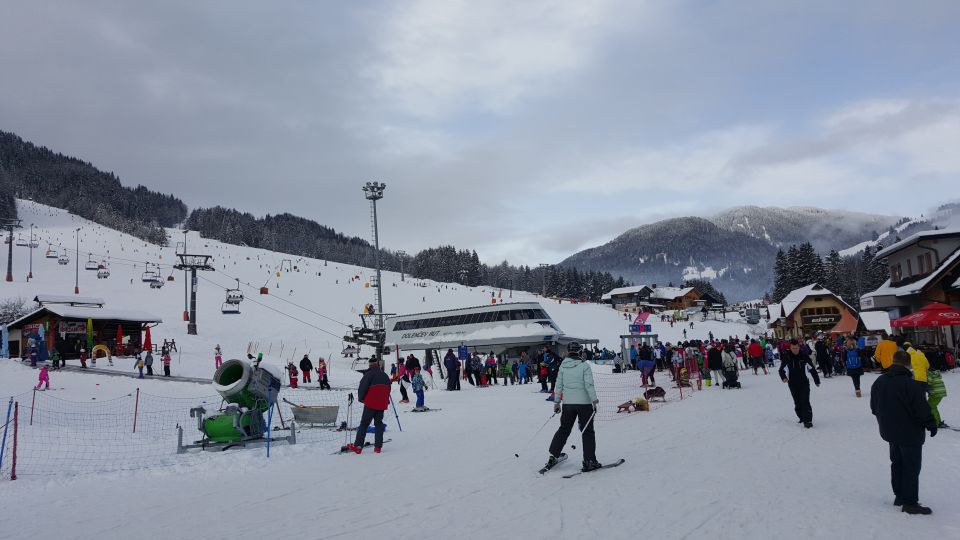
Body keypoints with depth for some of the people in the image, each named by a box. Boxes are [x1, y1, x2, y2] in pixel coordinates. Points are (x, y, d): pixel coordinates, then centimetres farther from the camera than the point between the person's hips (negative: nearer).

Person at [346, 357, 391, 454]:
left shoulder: (369, 374, -8)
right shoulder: (385, 375, 12)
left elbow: (362, 387, -11)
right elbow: (388, 389, 19)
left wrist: (361, 398, 6)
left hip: (371, 403, -5)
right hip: (382, 404, 5)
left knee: (364, 424, 0)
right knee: (379, 424, 10)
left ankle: (358, 446, -4)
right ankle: (378, 447, 5)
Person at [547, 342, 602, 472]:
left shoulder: (563, 366, 1)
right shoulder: (584, 365, -11)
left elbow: (559, 385, 6)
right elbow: (589, 385, -15)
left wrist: (557, 402, 14)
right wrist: (594, 401, -10)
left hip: (567, 403, 4)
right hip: (584, 402, -4)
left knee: (564, 429, 17)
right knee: (587, 432, 6)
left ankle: (553, 456, 17)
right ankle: (589, 461, 4)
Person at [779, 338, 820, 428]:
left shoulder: (804, 356, -9)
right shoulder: (786, 357, -8)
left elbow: (812, 369, 0)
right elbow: (782, 369, -5)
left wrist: (817, 381, 4)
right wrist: (784, 377, -25)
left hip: (804, 383, -2)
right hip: (793, 384, 2)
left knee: (805, 401, -10)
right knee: (797, 403, 10)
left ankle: (808, 420, -8)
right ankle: (802, 418, 25)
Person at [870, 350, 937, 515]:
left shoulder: (878, 382, -1)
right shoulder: (911, 384, -24)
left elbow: (874, 407, 10)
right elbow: (923, 409, -19)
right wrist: (932, 425, -2)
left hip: (889, 432, 7)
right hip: (910, 434, -7)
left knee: (897, 463, 19)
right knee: (911, 467, 2)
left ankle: (899, 496, 27)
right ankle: (910, 503, 6)